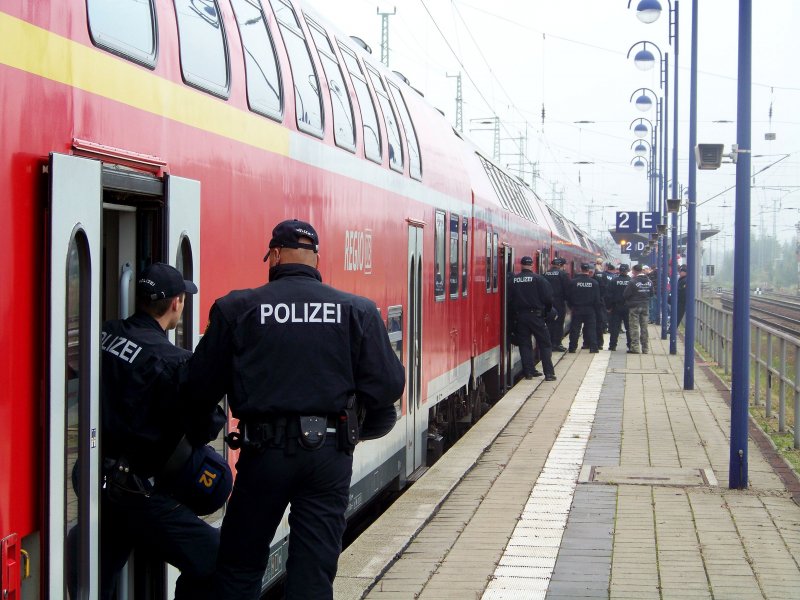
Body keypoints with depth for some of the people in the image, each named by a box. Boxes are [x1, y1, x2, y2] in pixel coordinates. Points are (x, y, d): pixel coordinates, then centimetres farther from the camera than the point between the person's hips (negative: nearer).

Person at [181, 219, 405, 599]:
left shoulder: (237, 309, -2)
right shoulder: (357, 311, 0)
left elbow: (199, 389, 1)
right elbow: (387, 385, -5)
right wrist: (369, 426, 15)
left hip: (264, 452, -1)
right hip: (330, 452, 1)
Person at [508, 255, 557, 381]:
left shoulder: (513, 280, 0)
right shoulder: (538, 279, -8)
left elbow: (509, 299, 2)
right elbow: (547, 297, -9)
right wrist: (547, 312, 7)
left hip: (519, 316, 3)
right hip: (535, 315, -3)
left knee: (524, 344, 11)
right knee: (544, 344, 4)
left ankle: (529, 371, 9)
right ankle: (549, 373, -2)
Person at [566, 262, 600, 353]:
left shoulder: (573, 282, -8)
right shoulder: (594, 283, -6)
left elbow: (568, 296, -3)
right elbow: (597, 298, -2)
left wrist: (571, 307, 11)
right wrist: (595, 308, 13)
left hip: (576, 309, 0)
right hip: (590, 310, 0)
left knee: (575, 329, 6)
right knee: (591, 328, 6)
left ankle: (572, 347, 7)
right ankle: (593, 347, 2)